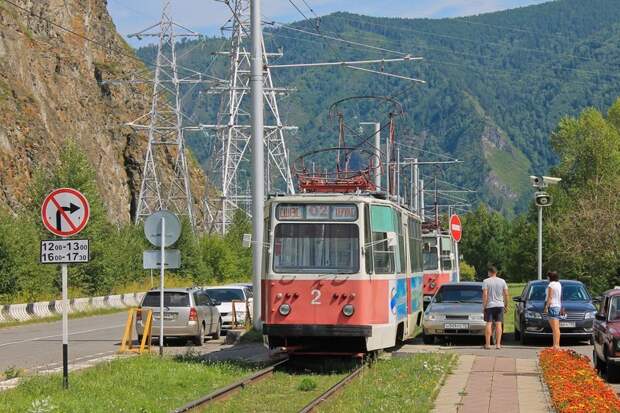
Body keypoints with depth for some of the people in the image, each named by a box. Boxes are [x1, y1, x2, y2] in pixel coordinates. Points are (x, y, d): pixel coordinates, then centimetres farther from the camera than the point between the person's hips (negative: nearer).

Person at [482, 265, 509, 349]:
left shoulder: (486, 281, -4)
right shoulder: (502, 281, 5)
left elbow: (485, 294, -11)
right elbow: (506, 294, 3)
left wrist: (484, 306, -7)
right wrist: (506, 305, 11)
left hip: (489, 305, -2)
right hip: (500, 305, 2)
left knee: (488, 324, 1)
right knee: (498, 324, 2)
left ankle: (487, 344, -1)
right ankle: (498, 344, -2)